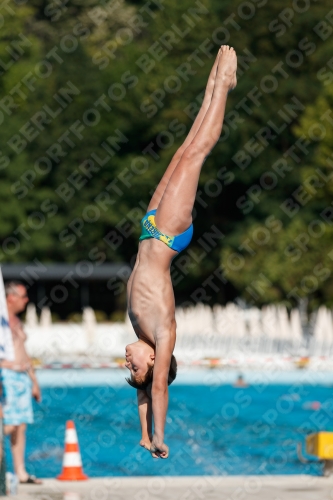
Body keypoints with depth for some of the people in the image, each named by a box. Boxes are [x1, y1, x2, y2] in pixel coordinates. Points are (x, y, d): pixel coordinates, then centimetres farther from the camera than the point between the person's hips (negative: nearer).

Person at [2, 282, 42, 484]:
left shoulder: (16, 321, 18)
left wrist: (34, 381, 24)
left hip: (22, 376, 8)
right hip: (6, 376, -8)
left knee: (21, 426, 6)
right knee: (9, 425, -14)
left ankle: (21, 472, 8)